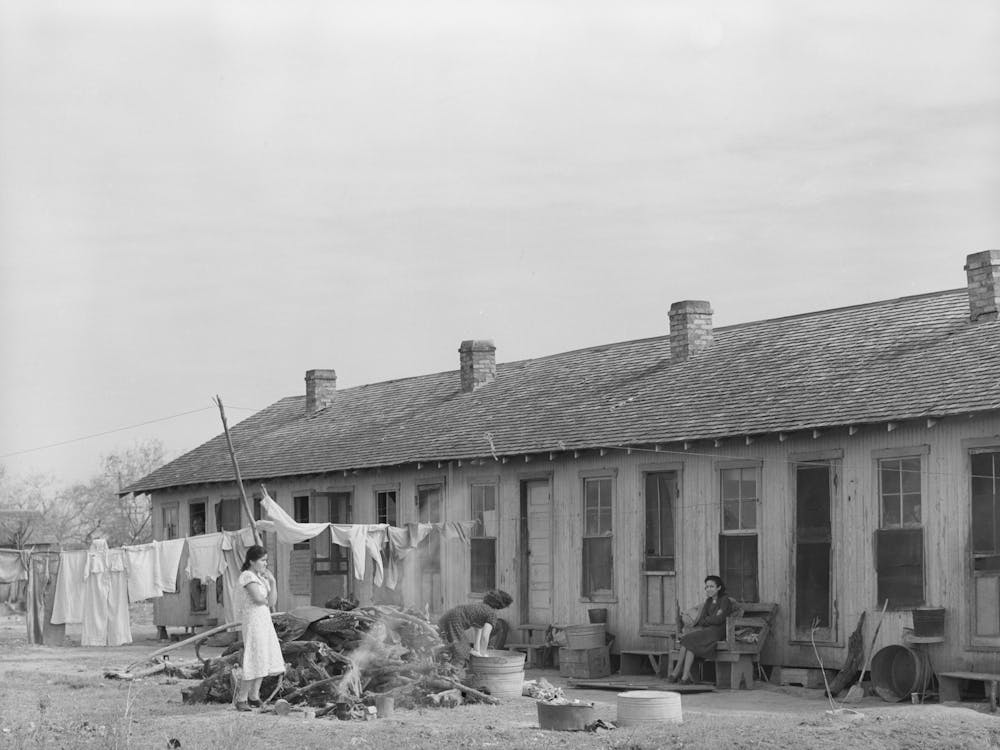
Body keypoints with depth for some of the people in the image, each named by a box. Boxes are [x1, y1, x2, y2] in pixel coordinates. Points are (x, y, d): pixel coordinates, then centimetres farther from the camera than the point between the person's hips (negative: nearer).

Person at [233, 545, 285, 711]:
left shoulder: (262, 577, 15)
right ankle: (241, 699, -3)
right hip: (253, 621, -9)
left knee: (263, 660, 12)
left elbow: (272, 601, 8)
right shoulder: (247, 576, -11)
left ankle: (254, 697, 20)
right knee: (254, 660, -9)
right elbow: (258, 599, -21)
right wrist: (266, 600, 1)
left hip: (265, 620, 9)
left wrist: (272, 582, -2)